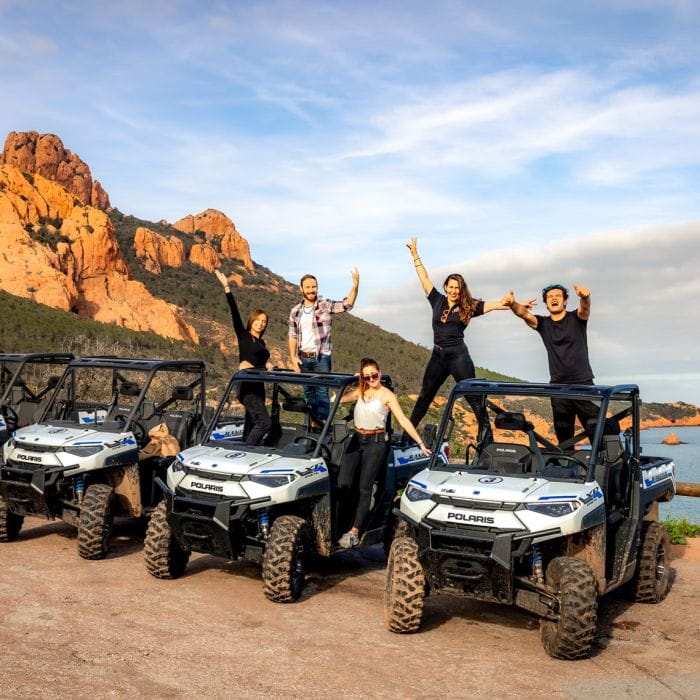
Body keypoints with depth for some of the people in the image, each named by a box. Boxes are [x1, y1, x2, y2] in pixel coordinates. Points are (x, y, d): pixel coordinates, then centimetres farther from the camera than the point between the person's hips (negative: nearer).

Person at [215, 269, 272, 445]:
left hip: (258, 386, 8)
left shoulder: (261, 343, 17)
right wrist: (227, 287, -20)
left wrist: (267, 366, 5)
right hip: (247, 386, -8)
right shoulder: (243, 336, -1)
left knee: (252, 426, 8)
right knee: (264, 422, -20)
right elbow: (235, 313, -12)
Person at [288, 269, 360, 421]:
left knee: (322, 391, -7)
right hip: (303, 358, 4)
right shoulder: (295, 311, 7)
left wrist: (355, 286, -31)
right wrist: (293, 356, 0)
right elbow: (293, 336, 11)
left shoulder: (325, 306, -3)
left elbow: (347, 305, -16)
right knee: (308, 392, 12)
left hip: (321, 357, -4)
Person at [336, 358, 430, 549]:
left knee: (365, 488, -3)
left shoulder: (387, 395, -2)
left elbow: (403, 420, -6)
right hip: (357, 440, 4)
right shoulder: (360, 392, 13)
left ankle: (354, 532, 0)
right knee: (343, 483, -11)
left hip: (376, 442, -4)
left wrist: (421, 443, -10)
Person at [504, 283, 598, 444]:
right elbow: (524, 313, -10)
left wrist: (585, 297, -45)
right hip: (558, 386, 3)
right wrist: (512, 304, -34)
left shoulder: (577, 318, 3)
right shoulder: (542, 323, 8)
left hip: (583, 383, -3)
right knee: (563, 433, 7)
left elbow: (585, 307, -20)